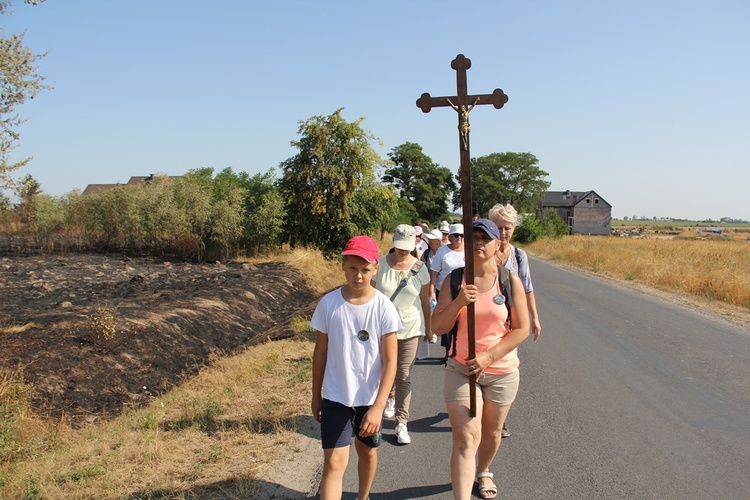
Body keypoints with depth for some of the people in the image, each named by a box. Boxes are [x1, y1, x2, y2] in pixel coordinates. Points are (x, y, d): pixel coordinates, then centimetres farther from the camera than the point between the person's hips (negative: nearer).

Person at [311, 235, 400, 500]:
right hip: (335, 397, 0)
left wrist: (378, 406, -18)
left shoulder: (383, 307, -13)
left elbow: (390, 361, -12)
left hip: (370, 397, 1)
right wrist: (316, 396, 7)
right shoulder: (328, 303, -9)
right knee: (334, 462, -6)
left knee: (368, 452, 20)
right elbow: (320, 352, 1)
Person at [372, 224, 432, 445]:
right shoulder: (380, 264, -5)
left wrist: (428, 328, 10)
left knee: (404, 376, 0)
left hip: (410, 327, 0)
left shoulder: (419, 268, -2)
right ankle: (390, 397, 45)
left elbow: (425, 300, 6)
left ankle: (402, 423, 9)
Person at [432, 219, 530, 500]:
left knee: (491, 432, 20)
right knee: (465, 439, -9)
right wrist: (458, 303, -23)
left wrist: (488, 357, -16)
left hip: (502, 371, 1)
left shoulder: (511, 282, -6)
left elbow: (521, 329, -7)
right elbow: (438, 327, -5)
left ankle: (483, 472, 50)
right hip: (461, 370, -1)